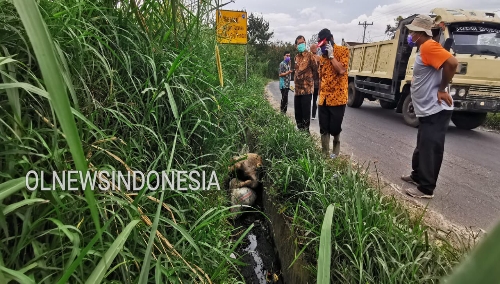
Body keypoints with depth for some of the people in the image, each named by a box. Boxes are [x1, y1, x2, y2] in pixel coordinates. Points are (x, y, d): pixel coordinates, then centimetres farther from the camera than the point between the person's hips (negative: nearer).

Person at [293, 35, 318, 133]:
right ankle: (300, 130, 23)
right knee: (298, 113, 11)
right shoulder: (296, 57, 15)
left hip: (307, 89, -7)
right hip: (297, 89, 7)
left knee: (306, 112, -3)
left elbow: (315, 69, -4)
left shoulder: (309, 55, -5)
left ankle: (306, 131, 8)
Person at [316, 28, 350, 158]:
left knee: (335, 129, 2)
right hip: (323, 99, 5)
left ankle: (335, 153, 21)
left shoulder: (343, 50, -3)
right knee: (323, 130, 7)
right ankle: (325, 153, 18)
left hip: (337, 98, -5)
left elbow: (341, 70, -18)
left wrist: (331, 55, -15)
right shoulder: (322, 55, 14)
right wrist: (319, 95, 15)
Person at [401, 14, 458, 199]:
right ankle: (417, 176, 35)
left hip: (436, 111, -11)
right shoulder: (423, 49, 16)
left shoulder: (428, 47, -15)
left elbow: (452, 63, -27)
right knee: (422, 147, 20)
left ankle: (426, 189, 5)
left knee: (430, 150, -4)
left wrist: (442, 89, -19)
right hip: (428, 110, 11)